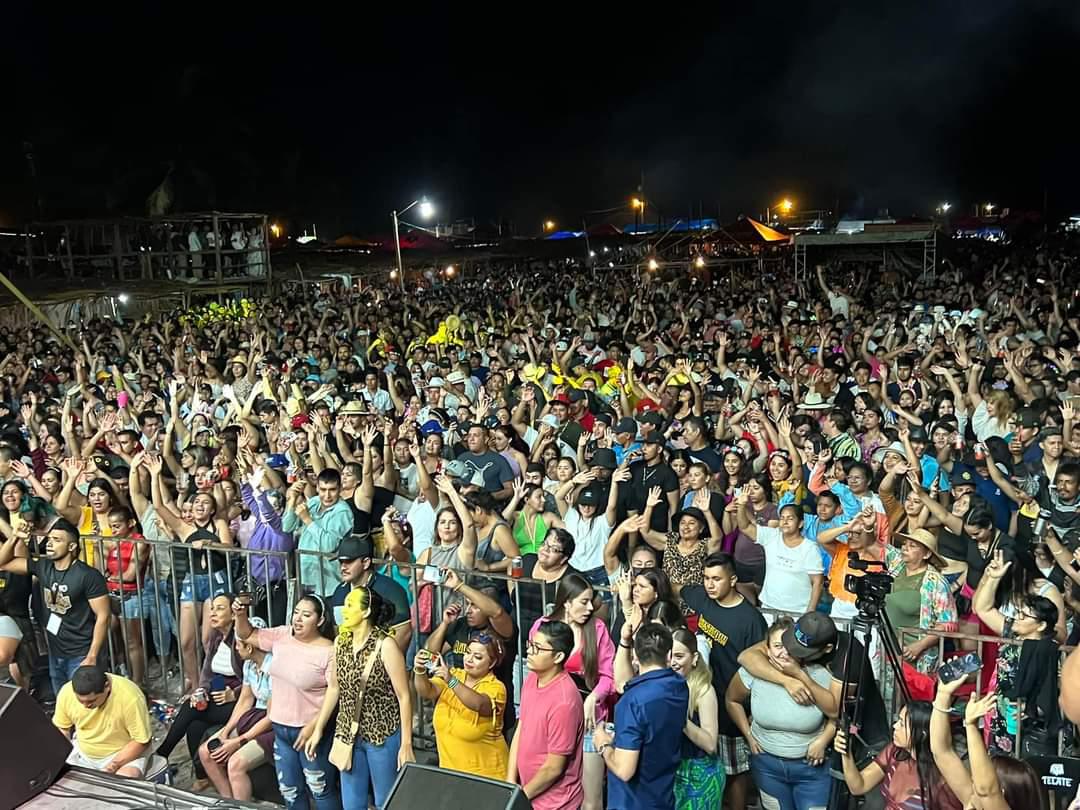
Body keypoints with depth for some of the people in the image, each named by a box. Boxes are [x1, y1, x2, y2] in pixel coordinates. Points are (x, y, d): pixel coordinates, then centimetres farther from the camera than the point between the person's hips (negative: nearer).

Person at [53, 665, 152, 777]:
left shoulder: (130, 698, -31)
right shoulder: (66, 692, -18)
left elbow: (142, 741, -20)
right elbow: (62, 729, 1)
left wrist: (115, 764, -28)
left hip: (125, 752, -5)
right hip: (82, 752, 5)